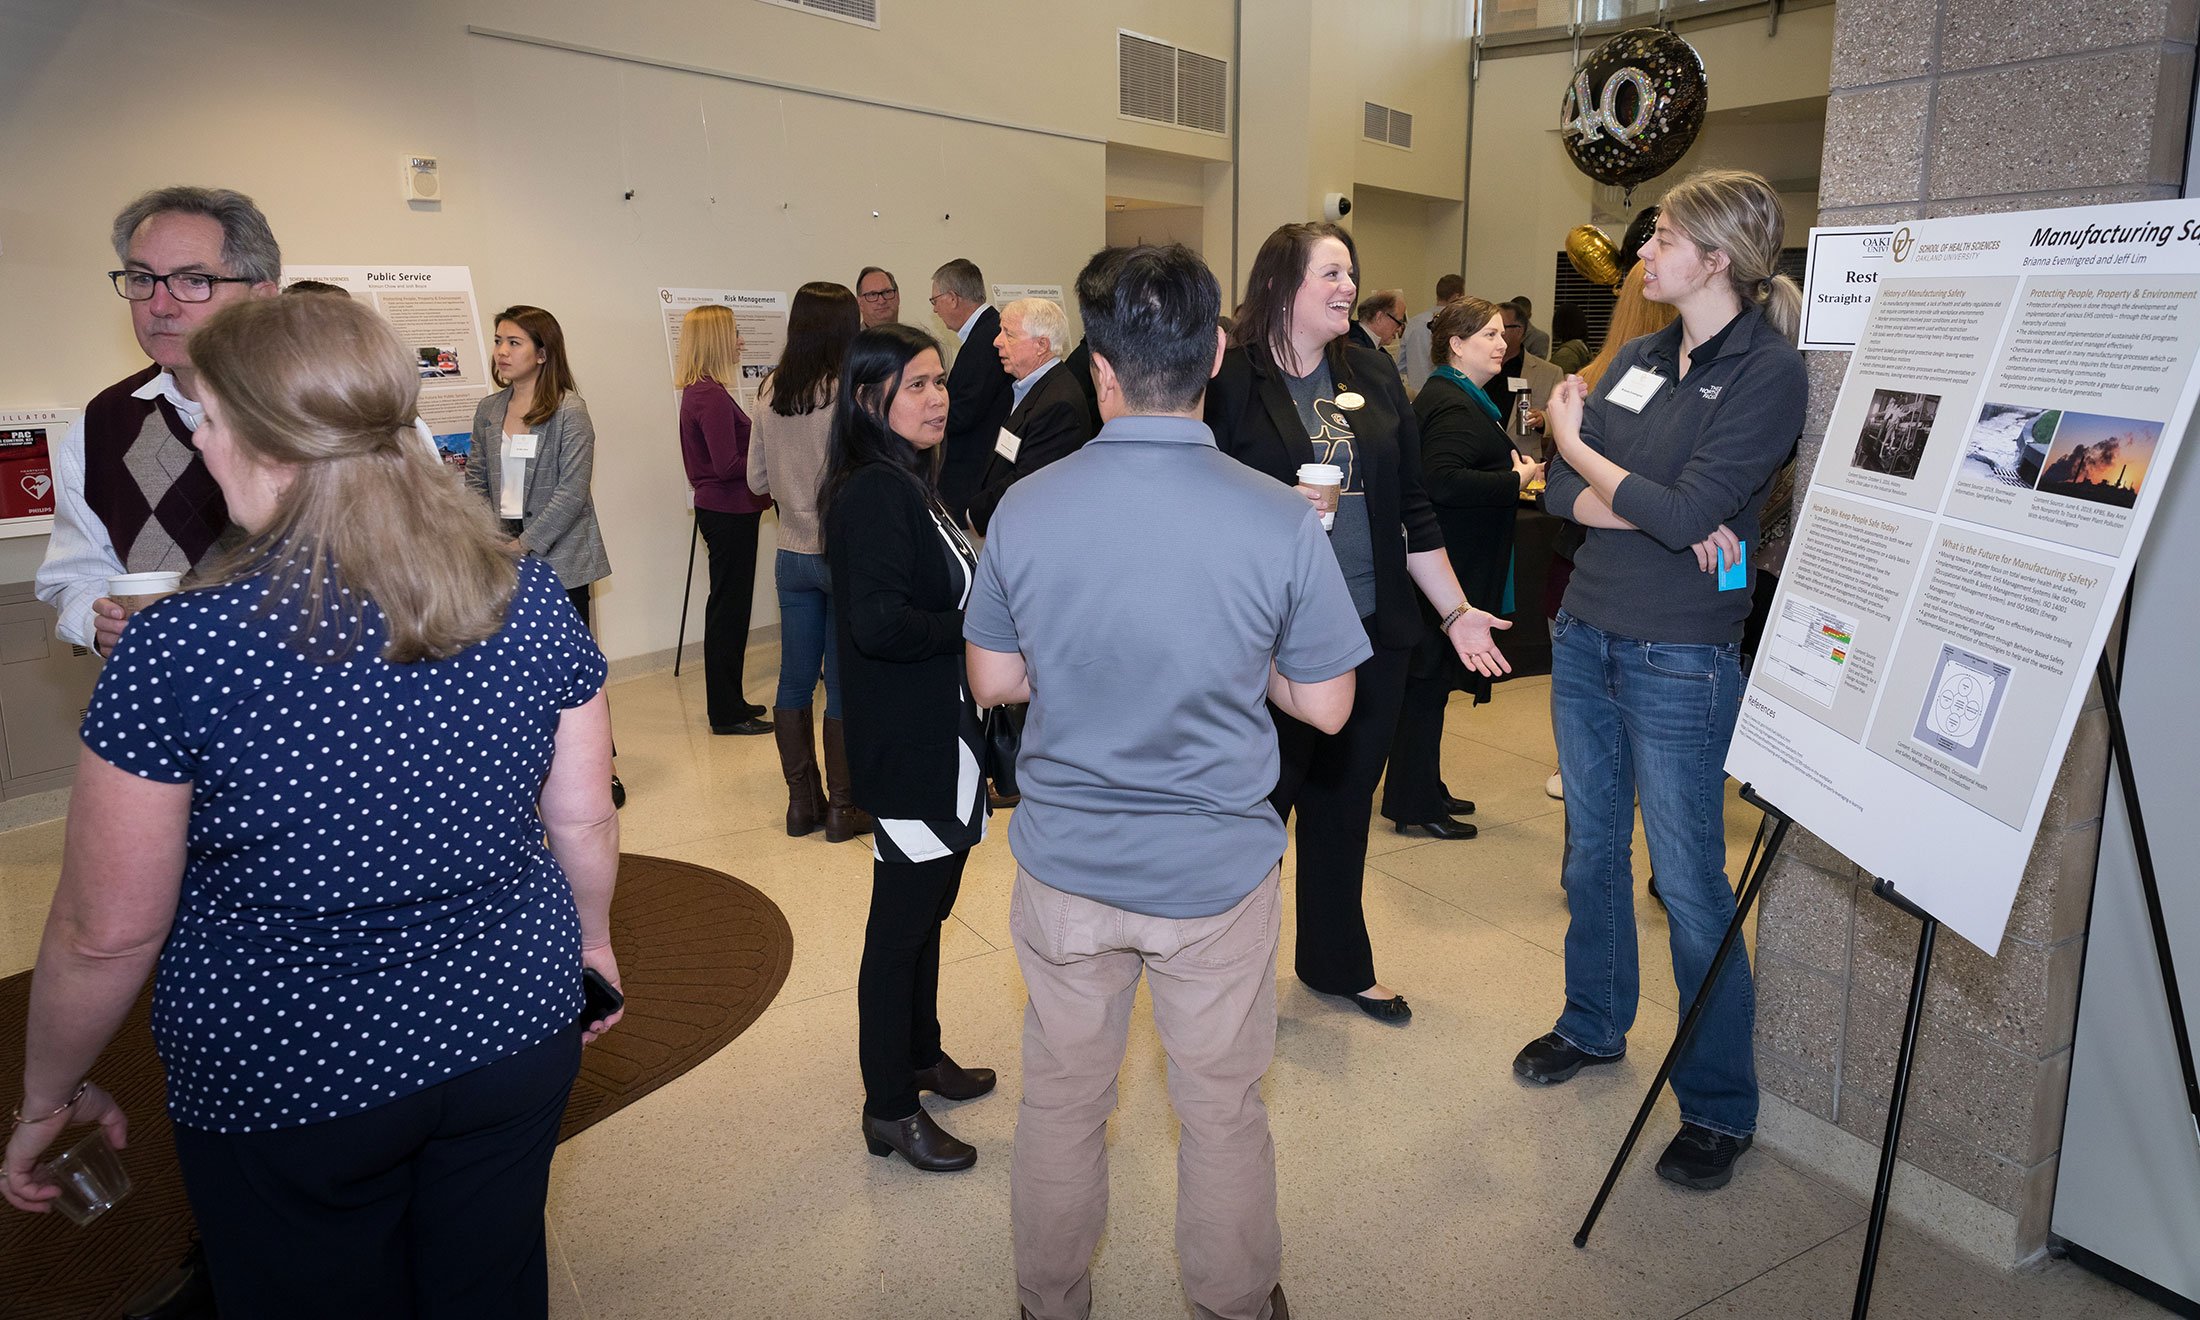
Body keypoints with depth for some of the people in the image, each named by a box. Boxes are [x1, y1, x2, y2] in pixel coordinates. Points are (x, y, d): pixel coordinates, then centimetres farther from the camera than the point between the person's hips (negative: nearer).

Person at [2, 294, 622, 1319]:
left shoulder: (179, 647, -22)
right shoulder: (530, 598, -12)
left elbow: (105, 934, -13)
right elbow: (584, 822, -2)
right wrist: (589, 942, 17)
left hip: (287, 1084, -3)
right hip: (514, 1036, 3)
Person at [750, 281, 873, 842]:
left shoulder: (770, 393, 1)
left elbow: (757, 479, 8)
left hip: (792, 555, 5)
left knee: (795, 680, 12)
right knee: (844, 684, 4)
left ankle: (802, 800, 22)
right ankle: (843, 807, 12)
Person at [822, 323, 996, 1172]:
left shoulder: (915, 487, 12)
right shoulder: (873, 492, -18)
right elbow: (878, 623, -28)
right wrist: (975, 630, -16)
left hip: (942, 736, 10)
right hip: (908, 745, -9)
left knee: (927, 905, 21)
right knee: (902, 920, 2)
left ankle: (920, 1055, 39)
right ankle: (889, 1110, 17)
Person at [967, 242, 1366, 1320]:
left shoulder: (1026, 509, -12)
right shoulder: (1280, 521, -16)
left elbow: (993, 683, -1)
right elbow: (1325, 706, -8)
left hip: (1066, 867, 2)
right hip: (1218, 870, -1)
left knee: (1061, 1106, 21)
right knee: (1223, 1113, 19)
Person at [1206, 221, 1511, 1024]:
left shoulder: (1373, 378, 9)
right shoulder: (1232, 383, -6)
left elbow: (1412, 509, 11)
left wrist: (1455, 610, 11)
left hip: (1374, 630, 5)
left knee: (1346, 803, 15)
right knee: (1262, 801, 5)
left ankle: (1337, 961, 33)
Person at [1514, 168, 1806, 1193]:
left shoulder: (1770, 370, -11)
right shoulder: (1639, 359, 9)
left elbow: (1687, 511, -21)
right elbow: (1561, 493, 2)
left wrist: (1579, 447, -7)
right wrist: (1655, 515, -16)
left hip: (1680, 661, -7)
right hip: (1585, 637, 7)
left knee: (1689, 883, 0)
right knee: (1591, 850, 18)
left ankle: (1719, 1108, 16)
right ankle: (1594, 1024, 38)